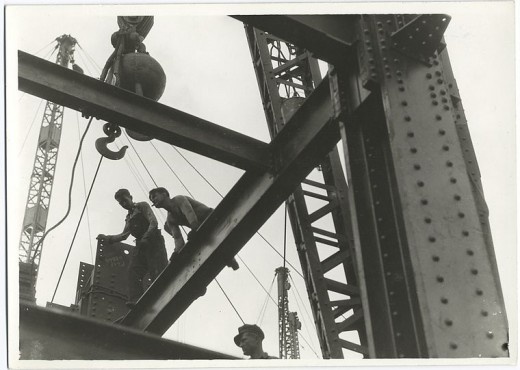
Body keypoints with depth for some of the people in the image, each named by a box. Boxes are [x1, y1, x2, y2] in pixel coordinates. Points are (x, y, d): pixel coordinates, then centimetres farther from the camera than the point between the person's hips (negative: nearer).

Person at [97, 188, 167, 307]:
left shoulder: (142, 206, 9)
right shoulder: (128, 218, 30)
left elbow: (153, 223, -6)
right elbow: (124, 235, 19)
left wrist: (146, 237, -20)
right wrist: (107, 238, 7)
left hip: (153, 241, -6)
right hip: (141, 245, 6)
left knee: (157, 272, -19)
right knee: (133, 270, -16)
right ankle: (135, 301, -29)